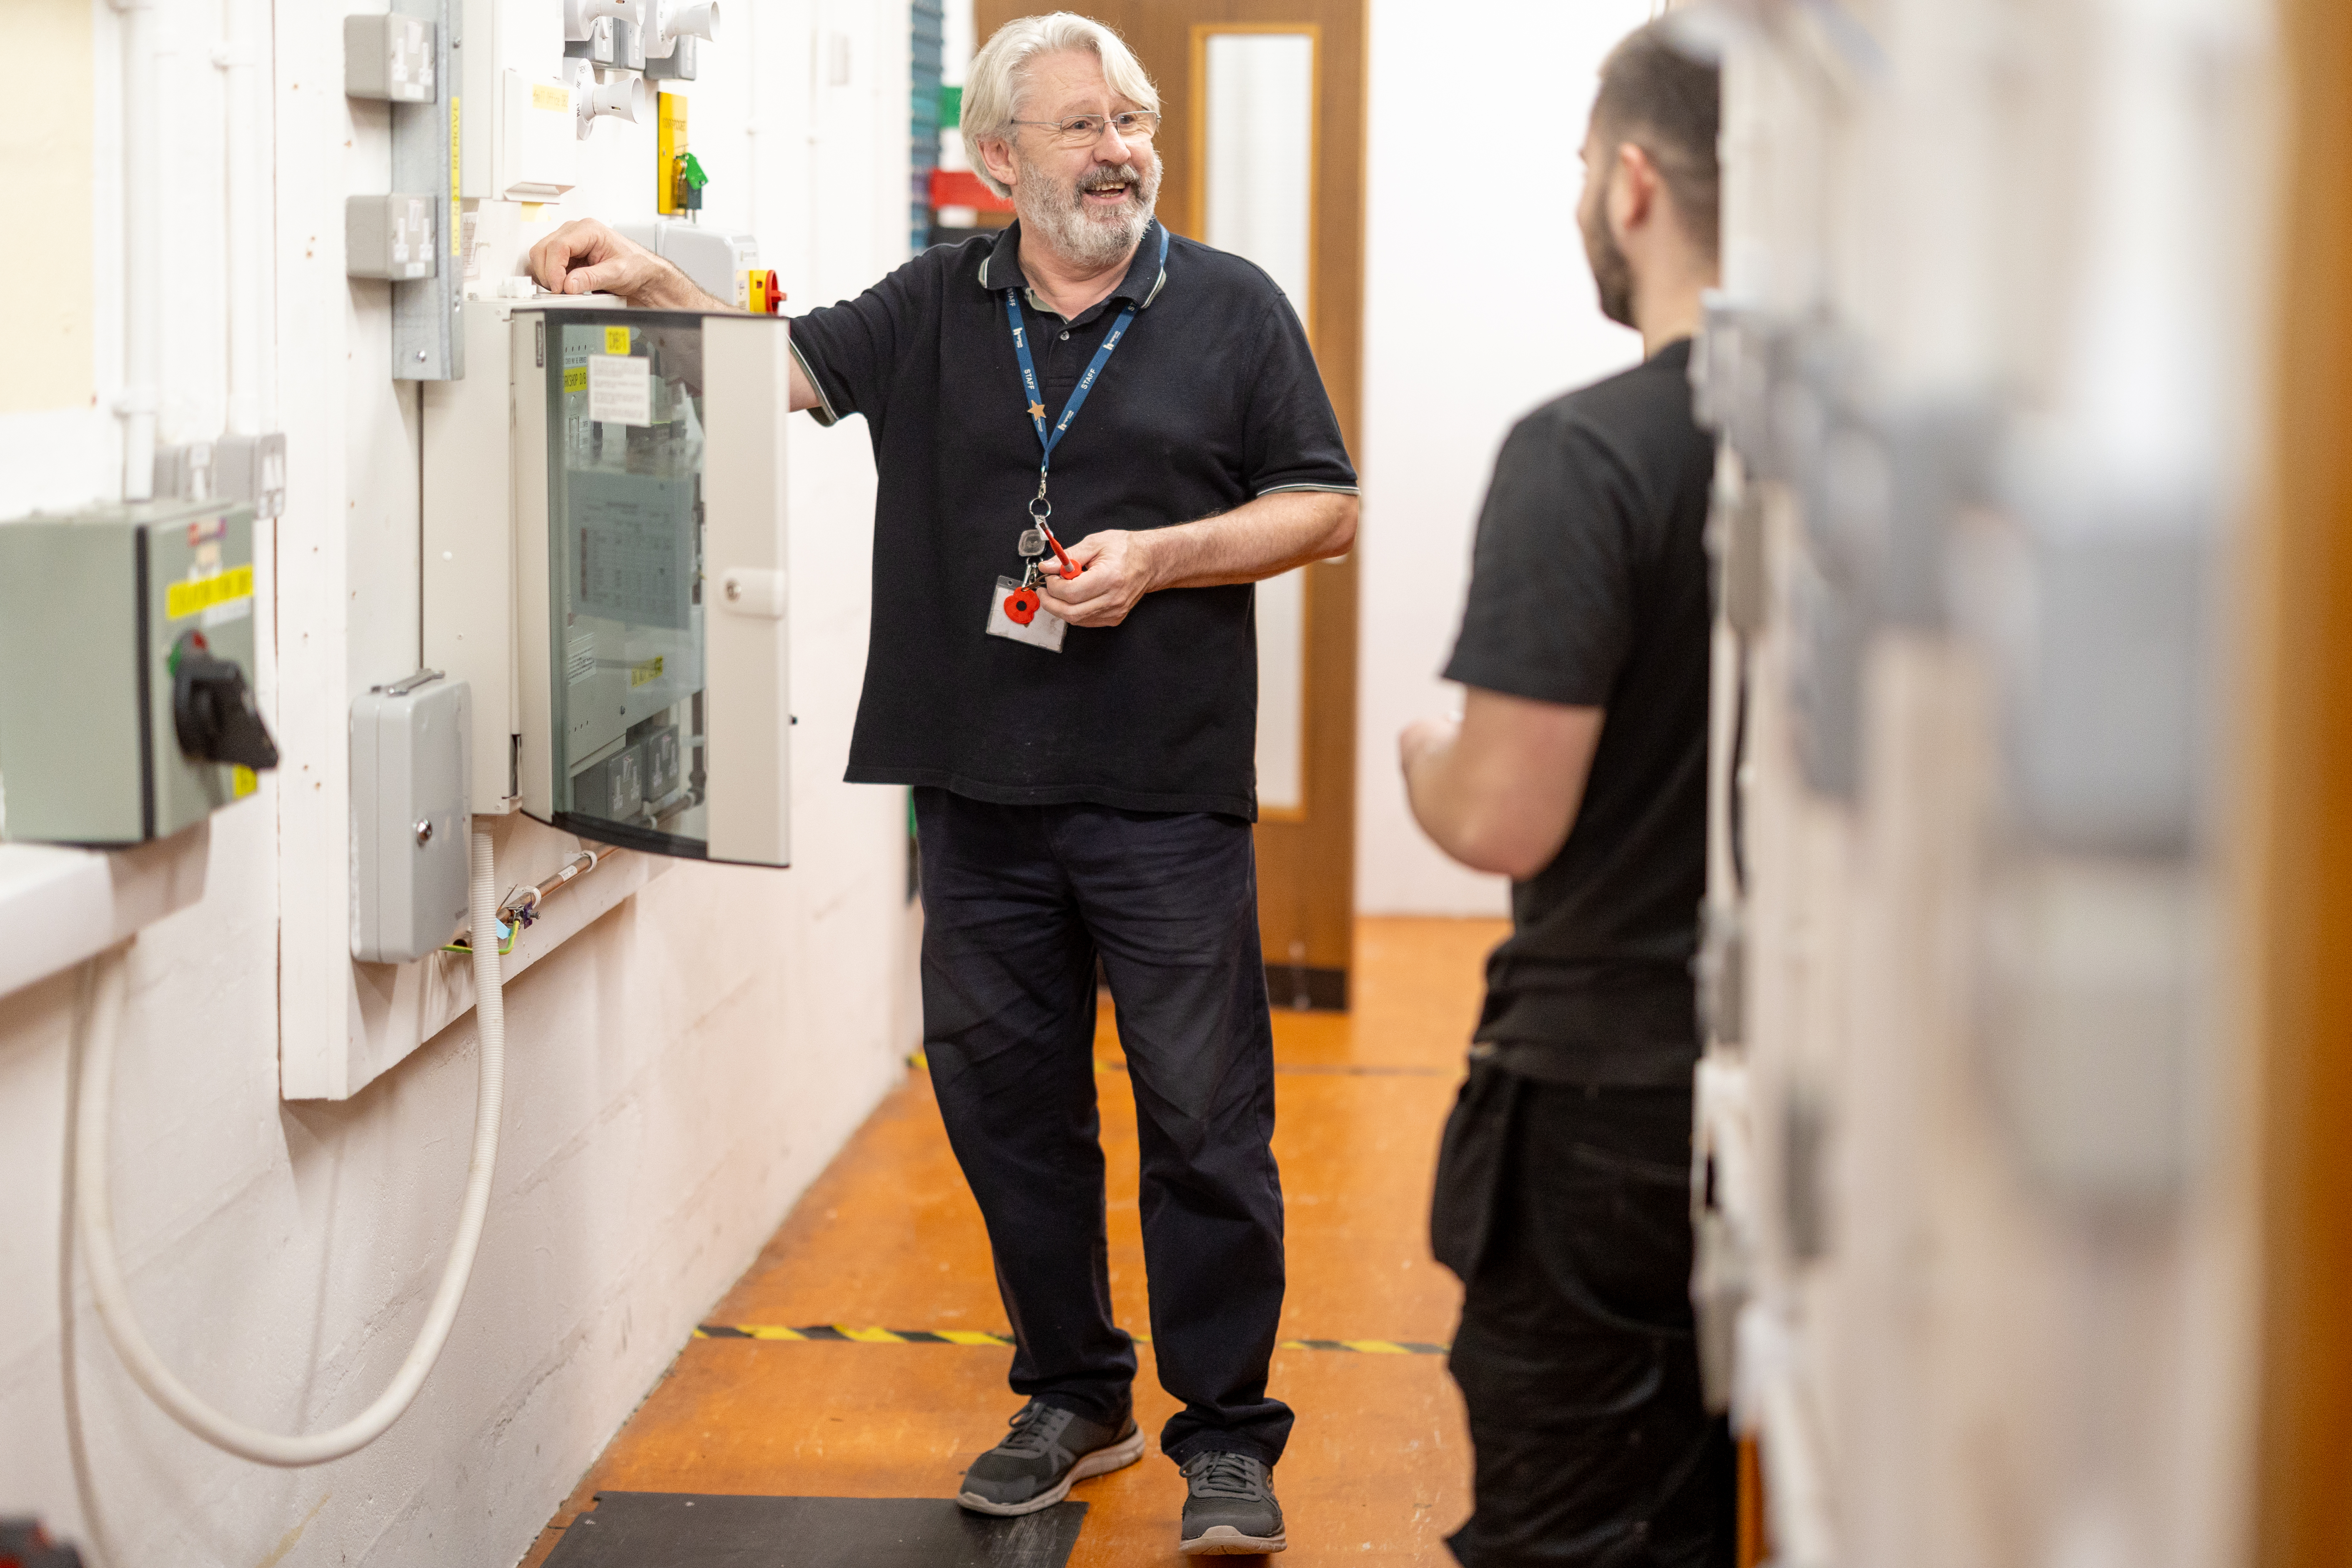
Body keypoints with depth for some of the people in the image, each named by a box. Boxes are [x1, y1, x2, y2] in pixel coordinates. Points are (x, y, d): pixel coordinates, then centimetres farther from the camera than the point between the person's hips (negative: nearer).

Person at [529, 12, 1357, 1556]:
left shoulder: (1230, 307, 3)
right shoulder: (937, 310, 11)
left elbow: (1327, 505, 3)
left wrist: (1158, 557, -10)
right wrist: (654, 285, -13)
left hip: (1168, 795, -3)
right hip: (982, 791, 3)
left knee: (1206, 1121, -1)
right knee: (1005, 1098, 10)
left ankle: (1228, 1432, 12)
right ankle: (1074, 1394, 28)